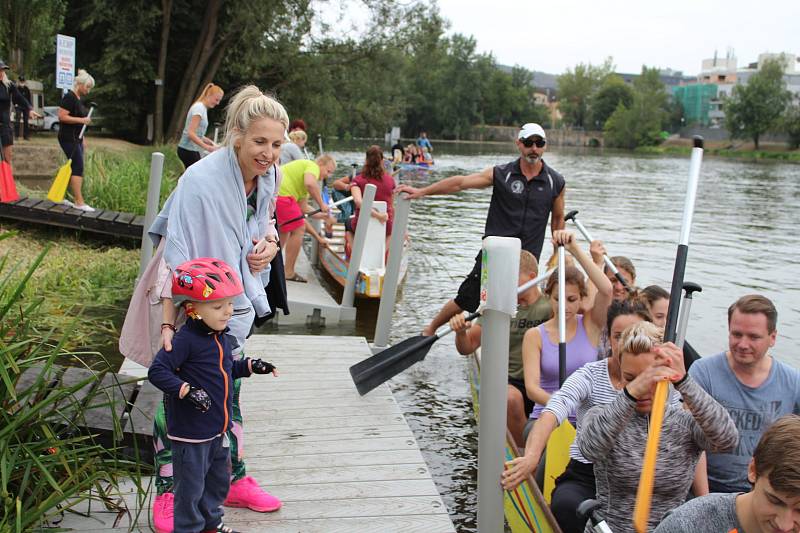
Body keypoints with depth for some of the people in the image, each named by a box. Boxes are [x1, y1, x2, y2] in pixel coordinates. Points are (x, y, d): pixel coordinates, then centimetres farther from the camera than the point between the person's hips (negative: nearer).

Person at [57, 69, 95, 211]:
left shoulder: (79, 99, 16)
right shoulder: (69, 97, -13)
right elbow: (62, 116, -21)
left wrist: (83, 140, 21)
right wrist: (81, 120, -23)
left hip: (76, 138, 10)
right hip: (68, 138, -10)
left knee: (73, 168, 9)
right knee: (78, 167, -12)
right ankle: (79, 202, -14)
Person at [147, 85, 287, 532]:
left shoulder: (268, 176, -5)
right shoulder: (202, 181, -27)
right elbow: (174, 255, -26)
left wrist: (270, 243, -6)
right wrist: (168, 322, -29)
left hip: (237, 303, 7)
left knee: (229, 393, 18)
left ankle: (235, 480, 33)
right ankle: (168, 492, 21)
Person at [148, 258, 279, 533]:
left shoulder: (222, 337, 5)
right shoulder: (186, 340, -23)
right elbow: (157, 371, -25)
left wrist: (250, 366, 9)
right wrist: (186, 390, -33)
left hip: (218, 429, 9)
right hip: (191, 431, -9)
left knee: (219, 480, 24)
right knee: (191, 487, 6)